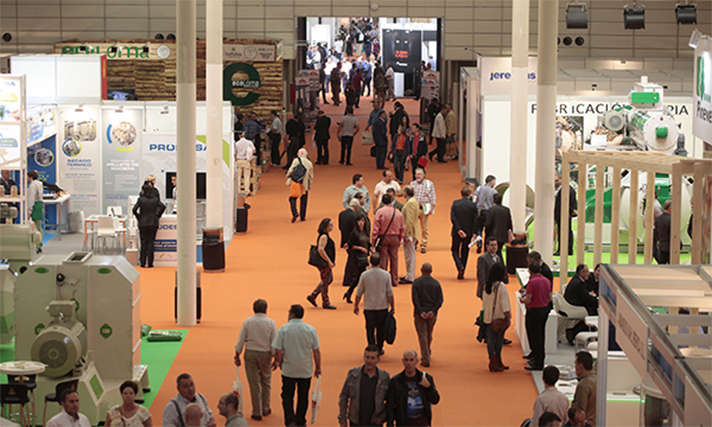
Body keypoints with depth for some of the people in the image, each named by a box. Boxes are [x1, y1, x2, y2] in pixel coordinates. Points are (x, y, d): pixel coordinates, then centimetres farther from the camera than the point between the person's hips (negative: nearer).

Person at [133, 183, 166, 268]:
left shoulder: (140, 199, -5)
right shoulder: (155, 199, 0)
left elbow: (134, 210, -11)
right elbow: (163, 207, -7)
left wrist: (138, 217, 4)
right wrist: (158, 215, 4)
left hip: (143, 223, -1)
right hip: (153, 223, 1)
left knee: (143, 243, 6)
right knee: (151, 242, 4)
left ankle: (143, 262, 5)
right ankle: (150, 263, 1)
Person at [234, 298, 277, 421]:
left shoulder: (247, 322, -2)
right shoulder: (270, 323, -4)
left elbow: (241, 341, -2)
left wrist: (237, 356, 5)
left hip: (250, 353, 0)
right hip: (265, 354, 0)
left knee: (254, 384, 4)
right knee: (266, 382, 18)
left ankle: (257, 413, 7)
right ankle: (265, 409, 28)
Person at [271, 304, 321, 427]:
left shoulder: (283, 329, -11)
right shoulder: (310, 330, -6)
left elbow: (277, 351, -10)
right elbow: (316, 351, -3)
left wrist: (278, 362, 9)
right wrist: (318, 367, 9)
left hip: (288, 370, -2)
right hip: (306, 370, 2)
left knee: (287, 395, 10)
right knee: (303, 396, 16)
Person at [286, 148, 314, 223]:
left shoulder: (296, 160, -6)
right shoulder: (309, 163, 6)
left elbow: (291, 170, -9)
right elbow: (311, 175, 12)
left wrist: (288, 180, 4)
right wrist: (310, 185, 22)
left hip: (295, 183, -3)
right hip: (304, 185, 3)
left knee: (292, 198, 3)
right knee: (303, 201, 13)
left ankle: (295, 213, -18)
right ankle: (302, 217, 16)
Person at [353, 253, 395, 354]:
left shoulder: (364, 275, -8)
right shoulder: (386, 275, -7)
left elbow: (359, 292, -2)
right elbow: (390, 293, -4)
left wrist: (356, 305, 10)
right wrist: (392, 307, 6)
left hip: (369, 307, -1)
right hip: (382, 307, 1)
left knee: (370, 329, 6)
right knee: (381, 328, 14)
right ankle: (379, 349, 24)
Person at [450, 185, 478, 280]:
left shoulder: (455, 203, -5)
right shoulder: (473, 205, -5)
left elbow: (452, 218, -12)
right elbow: (475, 221, -7)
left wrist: (458, 229, -12)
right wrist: (474, 233, -5)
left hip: (457, 232, -1)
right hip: (468, 232, 1)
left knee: (455, 250, 14)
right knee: (465, 252, 13)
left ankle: (460, 267, -12)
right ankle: (461, 274, 16)